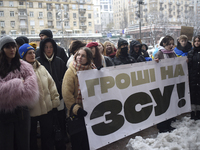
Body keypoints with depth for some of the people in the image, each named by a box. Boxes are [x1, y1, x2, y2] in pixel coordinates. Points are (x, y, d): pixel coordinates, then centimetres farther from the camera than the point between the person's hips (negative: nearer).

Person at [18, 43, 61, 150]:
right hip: (31, 110, -4)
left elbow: (51, 84, 8)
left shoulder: (41, 68, 6)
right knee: (32, 137, 14)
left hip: (47, 108, 4)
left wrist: (55, 99, 4)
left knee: (48, 135, 16)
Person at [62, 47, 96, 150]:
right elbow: (66, 93, -15)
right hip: (77, 114, -4)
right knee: (77, 139, 6)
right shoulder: (71, 71, -9)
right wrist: (75, 108, -21)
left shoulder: (92, 69, 4)